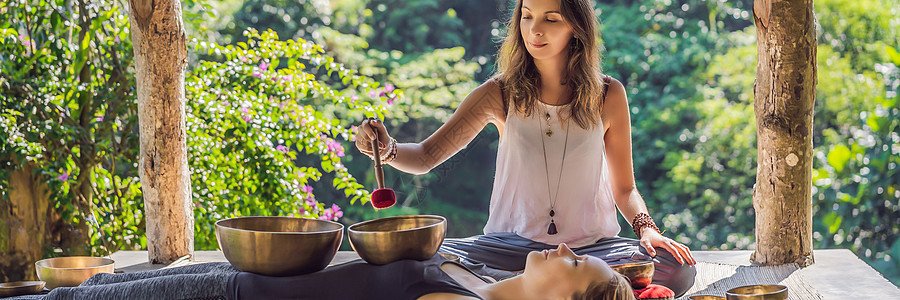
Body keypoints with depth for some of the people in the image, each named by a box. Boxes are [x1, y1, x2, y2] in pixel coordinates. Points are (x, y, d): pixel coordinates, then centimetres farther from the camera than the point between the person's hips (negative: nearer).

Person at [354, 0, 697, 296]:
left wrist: (646, 228, -11)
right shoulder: (500, 94, -1)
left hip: (591, 245, 2)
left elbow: (624, 188, 8)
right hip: (512, 244, -1)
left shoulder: (607, 96, 1)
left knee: (677, 269, -27)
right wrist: (387, 149, -24)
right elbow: (426, 156, -2)